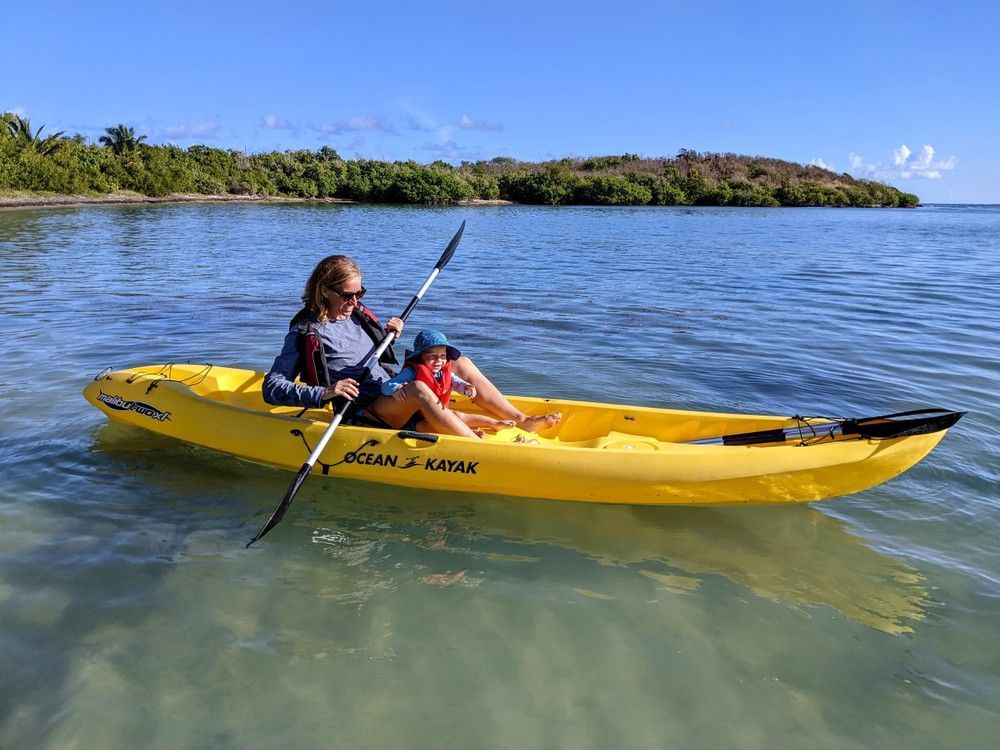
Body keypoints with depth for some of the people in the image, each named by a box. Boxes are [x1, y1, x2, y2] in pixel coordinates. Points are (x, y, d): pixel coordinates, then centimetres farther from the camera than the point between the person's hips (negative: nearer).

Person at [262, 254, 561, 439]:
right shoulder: (305, 331, -7)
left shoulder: (357, 314, 11)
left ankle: (522, 420, -3)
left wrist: (388, 335, 3)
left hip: (393, 397, 8)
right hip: (363, 414, -8)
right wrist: (324, 393, -27)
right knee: (417, 389, -37)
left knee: (461, 363, 0)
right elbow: (272, 388, -12)